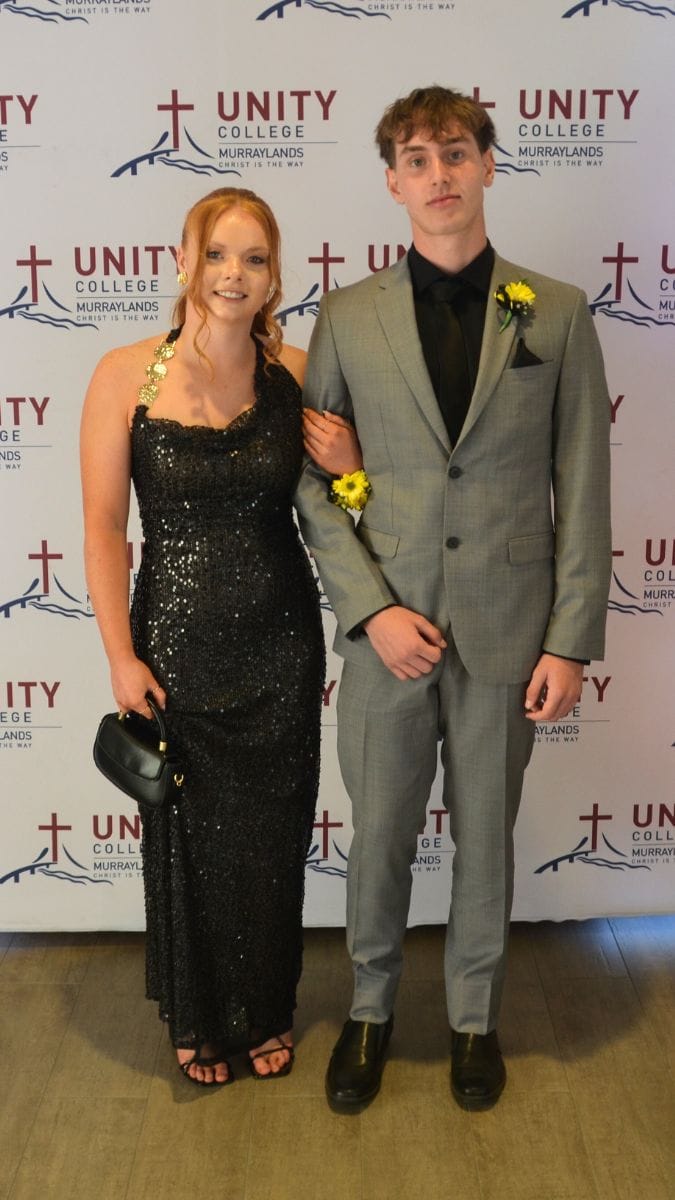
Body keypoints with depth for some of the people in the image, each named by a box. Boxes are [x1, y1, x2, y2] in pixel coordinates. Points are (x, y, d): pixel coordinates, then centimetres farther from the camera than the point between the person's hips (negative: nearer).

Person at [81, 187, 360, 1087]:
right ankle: (198, 1020, 38)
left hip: (279, 645, 2)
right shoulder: (125, 376, -10)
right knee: (186, 835, 13)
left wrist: (349, 462, -14)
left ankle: (267, 1012, 40)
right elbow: (103, 527, -7)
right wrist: (122, 658, -8)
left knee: (271, 834, 14)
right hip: (176, 645, -1)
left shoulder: (297, 374, -5)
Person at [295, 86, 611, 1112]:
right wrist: (371, 609, -10)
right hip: (387, 630, 1)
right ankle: (371, 1008, 37)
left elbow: (583, 491, -1)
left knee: (487, 837, 14)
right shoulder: (347, 317, 1)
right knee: (379, 837, 12)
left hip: (507, 632, 0)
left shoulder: (558, 314, 0)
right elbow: (313, 482, 1)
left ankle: (474, 1016, 37)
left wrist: (571, 640, -5)